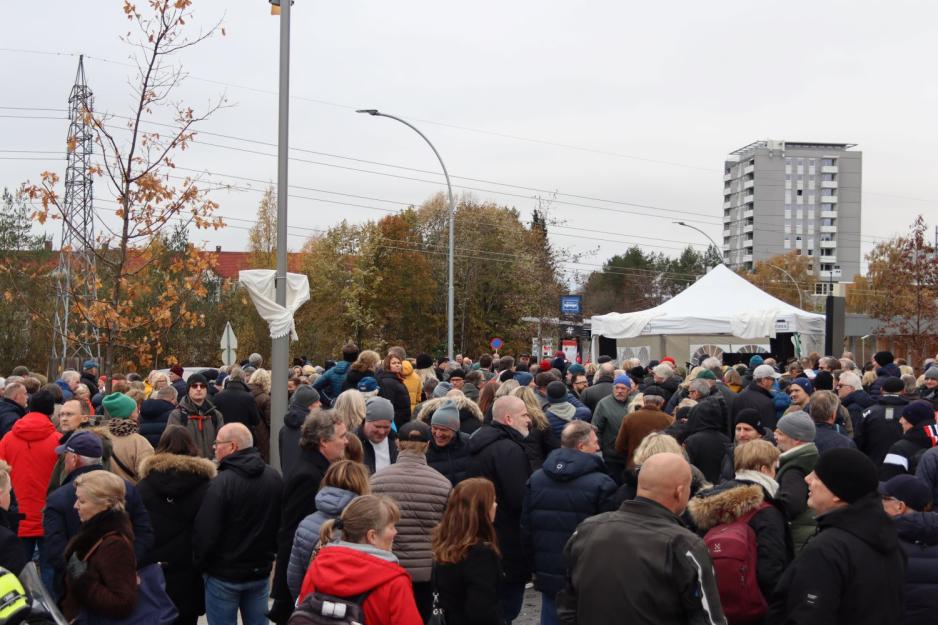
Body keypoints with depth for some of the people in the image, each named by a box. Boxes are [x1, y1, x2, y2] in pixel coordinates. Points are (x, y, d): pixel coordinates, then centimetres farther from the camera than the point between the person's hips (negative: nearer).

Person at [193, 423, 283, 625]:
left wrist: (200, 563, -2)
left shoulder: (222, 483, -21)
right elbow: (282, 525, 9)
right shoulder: (274, 478, 0)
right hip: (260, 571, 6)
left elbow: (205, 533, -19)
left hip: (223, 575, -6)